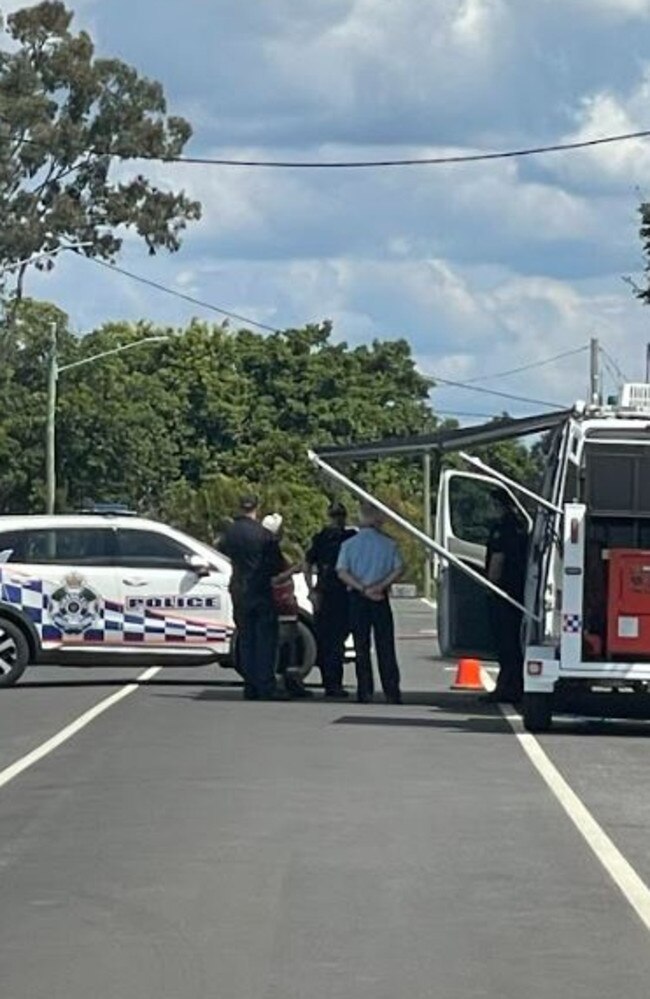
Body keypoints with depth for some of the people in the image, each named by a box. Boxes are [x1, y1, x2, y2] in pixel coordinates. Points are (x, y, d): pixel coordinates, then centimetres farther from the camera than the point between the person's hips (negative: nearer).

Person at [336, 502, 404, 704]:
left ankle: (365, 692, 0)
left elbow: (342, 573, -9)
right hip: (381, 599, 0)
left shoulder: (349, 544, 0)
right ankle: (391, 692, 0)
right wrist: (381, 586, -13)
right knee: (385, 646, 4)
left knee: (361, 646, 4)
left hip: (357, 597, 0)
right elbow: (399, 569, -9)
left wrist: (362, 588, -11)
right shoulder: (388, 544, 0)